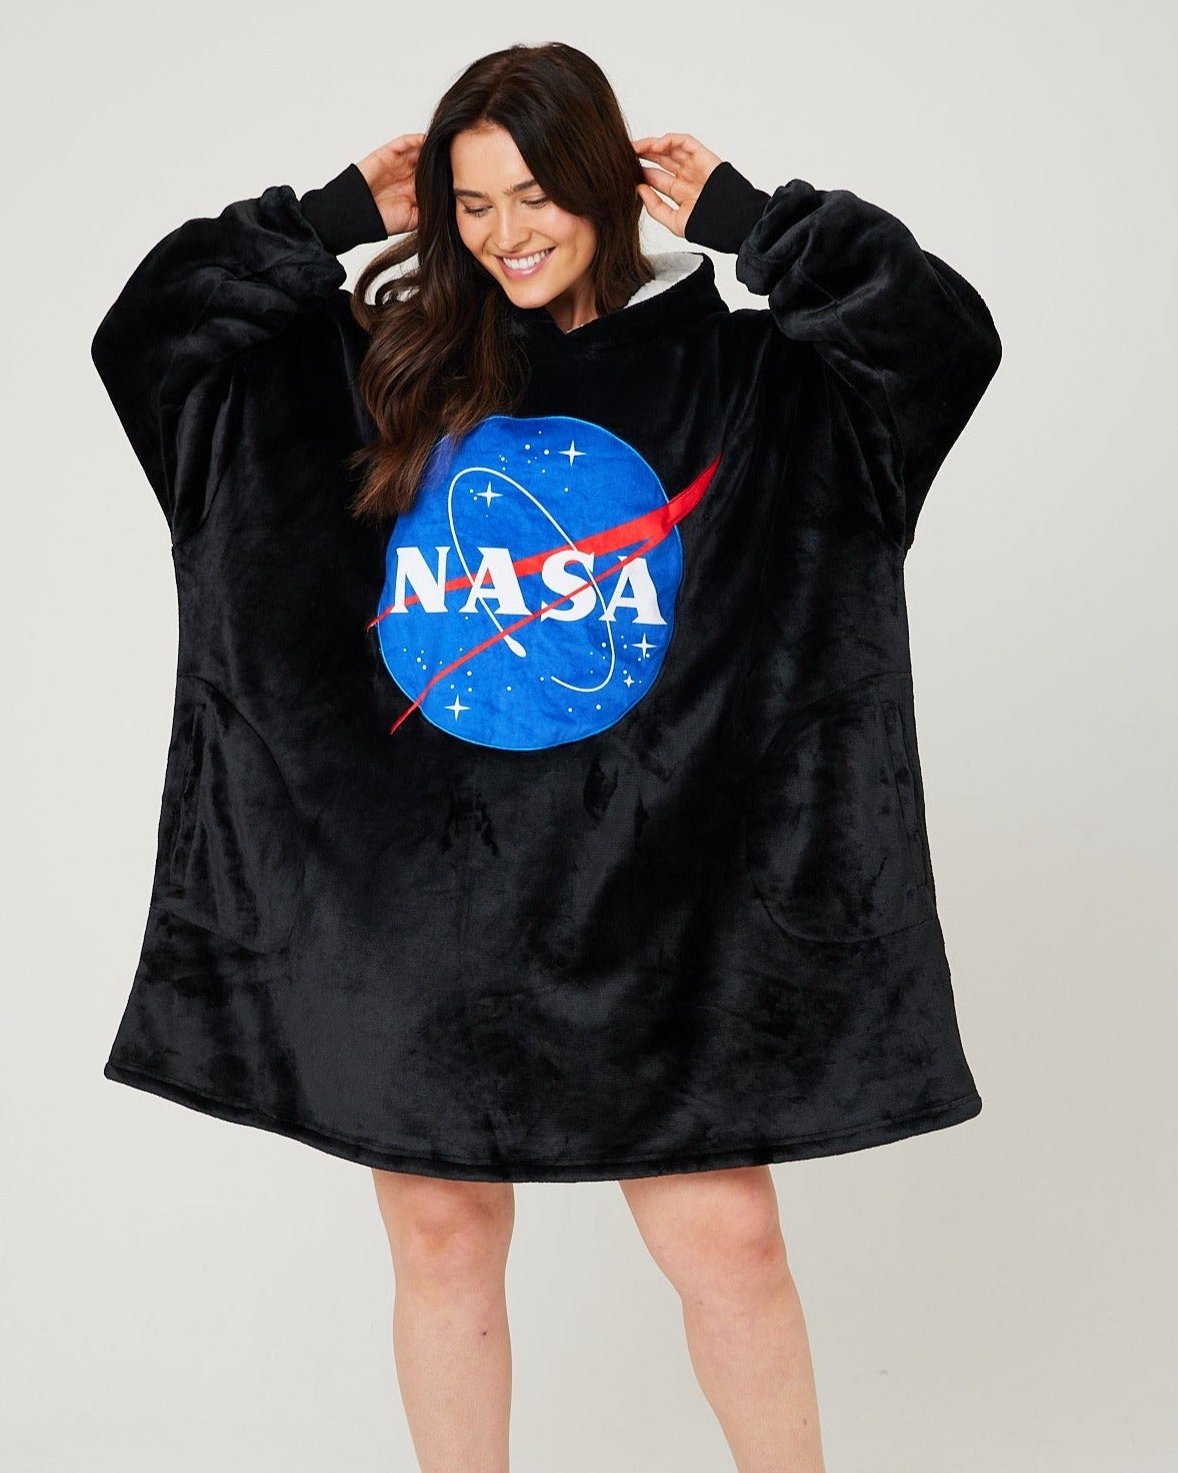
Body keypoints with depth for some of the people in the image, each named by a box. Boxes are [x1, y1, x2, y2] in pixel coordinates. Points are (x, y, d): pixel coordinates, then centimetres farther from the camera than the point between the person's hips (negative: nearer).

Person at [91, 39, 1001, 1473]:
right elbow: (153, 324, 3)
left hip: (645, 881, -1)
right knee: (441, 1233, 12)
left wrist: (740, 214, -4)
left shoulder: (723, 368, 1)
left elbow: (940, 332, -10)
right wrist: (342, 214, 1)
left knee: (727, 1236, 1)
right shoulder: (380, 363, 6)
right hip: (409, 876, 2)